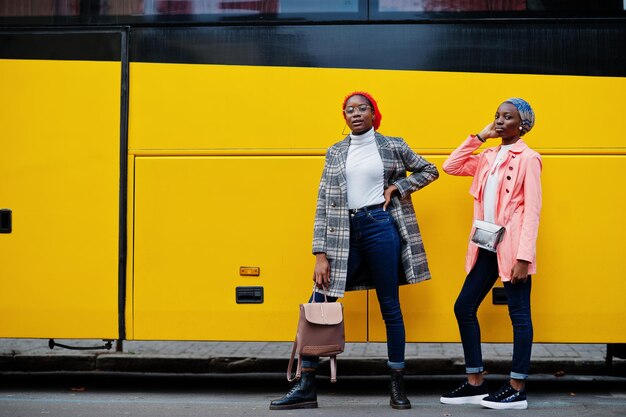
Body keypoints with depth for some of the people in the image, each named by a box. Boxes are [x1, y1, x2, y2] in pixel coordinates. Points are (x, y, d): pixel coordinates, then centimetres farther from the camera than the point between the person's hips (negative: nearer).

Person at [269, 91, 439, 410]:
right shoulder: (335, 153, 9)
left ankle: (397, 386, 17)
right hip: (344, 232, 2)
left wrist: (396, 186, -1)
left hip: (381, 228, -2)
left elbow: (429, 171, 16)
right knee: (319, 305, -2)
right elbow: (324, 203, 4)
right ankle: (305, 388, 5)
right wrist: (321, 254, -3)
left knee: (390, 307, 5)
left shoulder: (393, 146, 4)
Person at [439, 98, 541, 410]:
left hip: (512, 248, -8)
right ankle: (475, 384, 17)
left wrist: (524, 257, -18)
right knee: (464, 308, 8)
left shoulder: (527, 158, -7)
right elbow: (451, 167, 11)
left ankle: (517, 390, 9)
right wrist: (478, 137, 7)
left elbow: (532, 211, -12)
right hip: (487, 247, 8)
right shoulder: (488, 157, 15)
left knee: (518, 314, 1)